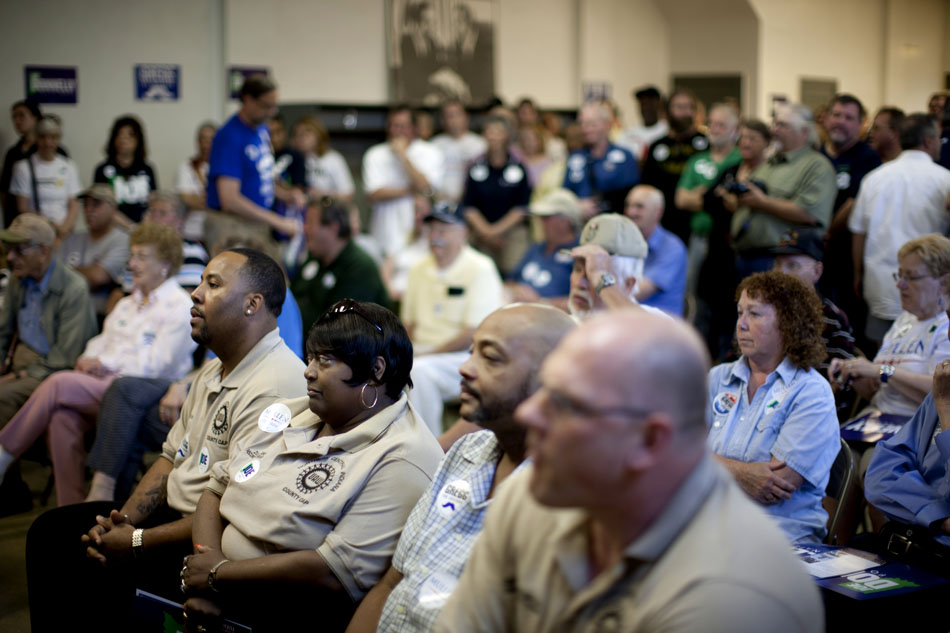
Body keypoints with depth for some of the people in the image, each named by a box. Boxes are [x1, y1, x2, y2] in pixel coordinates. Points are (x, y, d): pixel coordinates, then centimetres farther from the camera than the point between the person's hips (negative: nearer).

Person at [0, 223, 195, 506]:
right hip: (102, 383, 7)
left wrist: (107, 364, -8)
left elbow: (157, 364, -10)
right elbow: (102, 342, 24)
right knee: (62, 417, -27)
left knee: (60, 383, -26)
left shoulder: (179, 305, 0)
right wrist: (90, 360, 1)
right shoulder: (127, 304, 27)